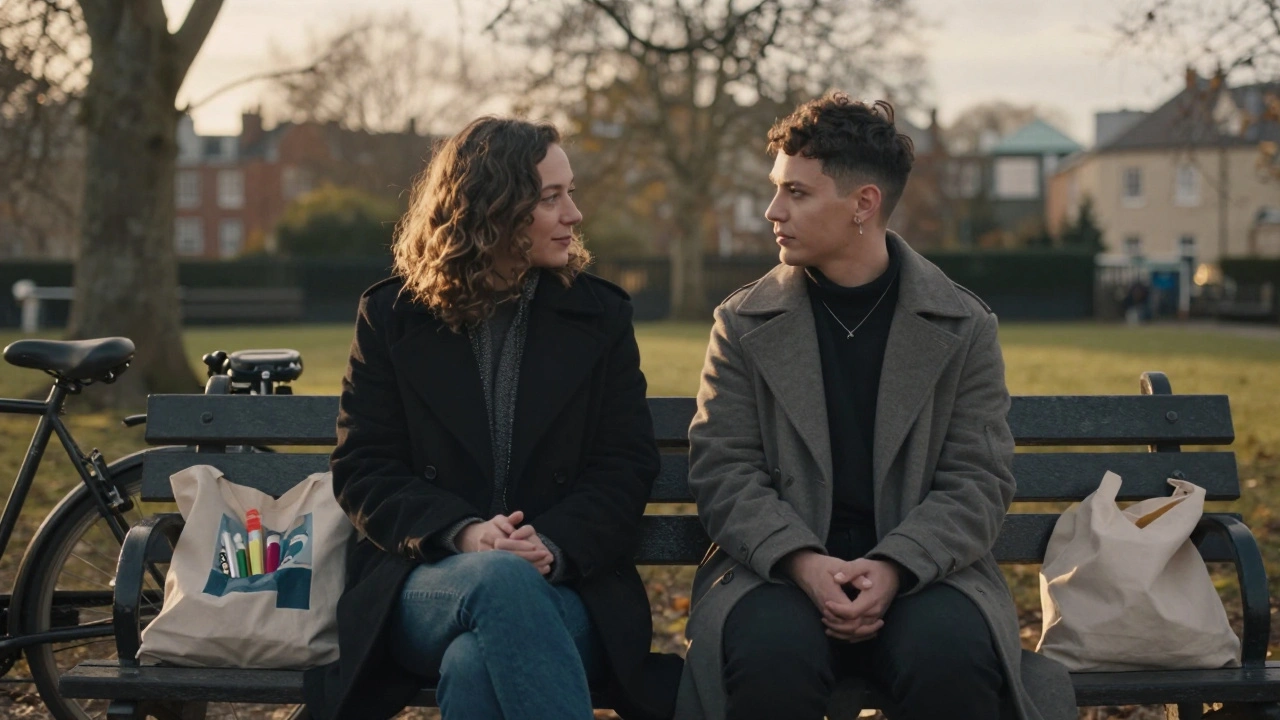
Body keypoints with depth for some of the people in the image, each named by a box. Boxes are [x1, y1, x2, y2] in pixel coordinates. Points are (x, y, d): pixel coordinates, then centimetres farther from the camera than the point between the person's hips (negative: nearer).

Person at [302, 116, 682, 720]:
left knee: (476, 666, -36)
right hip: (426, 582, 0)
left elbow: (627, 466, 6)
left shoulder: (601, 315, 12)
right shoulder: (391, 315, 9)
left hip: (566, 589, 0)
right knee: (500, 578, -38)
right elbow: (361, 469, 4)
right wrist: (463, 533, -14)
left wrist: (554, 545, -14)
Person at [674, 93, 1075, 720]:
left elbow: (978, 481, 0)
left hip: (919, 567, 0)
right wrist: (803, 562, -18)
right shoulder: (743, 324, 8)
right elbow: (722, 470, 1)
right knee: (768, 656, -34)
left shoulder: (964, 327, 6)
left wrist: (893, 567, -18)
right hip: (779, 567, 0)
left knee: (953, 659, -33)